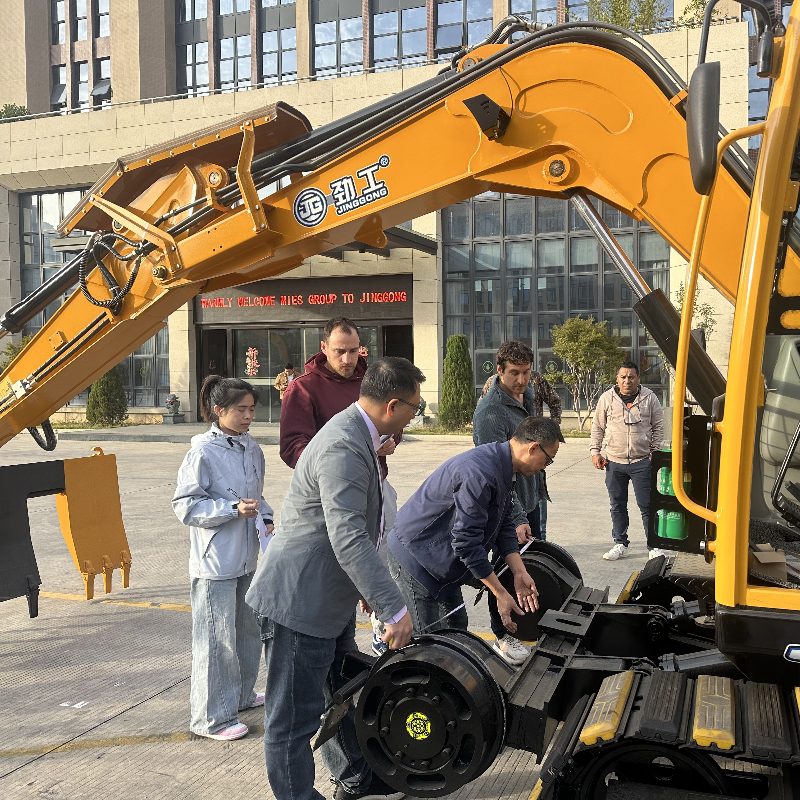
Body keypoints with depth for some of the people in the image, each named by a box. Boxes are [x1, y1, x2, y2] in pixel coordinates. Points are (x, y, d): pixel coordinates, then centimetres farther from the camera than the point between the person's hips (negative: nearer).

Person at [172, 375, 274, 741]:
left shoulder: (252, 449, 6)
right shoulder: (203, 452, -15)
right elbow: (186, 505, -15)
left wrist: (264, 519, 0)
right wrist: (234, 509, -23)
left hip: (248, 558, 8)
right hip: (215, 561, -8)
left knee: (249, 630, 20)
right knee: (217, 639, 0)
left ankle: (240, 694, 39)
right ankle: (212, 718, 12)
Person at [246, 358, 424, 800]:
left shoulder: (356, 434, 6)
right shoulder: (342, 448, -28)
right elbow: (350, 539, -34)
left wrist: (369, 587, 25)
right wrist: (394, 609, -33)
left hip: (331, 597, 11)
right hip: (299, 601, -11)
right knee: (295, 715, 5)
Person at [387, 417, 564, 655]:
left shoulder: (503, 468, 2)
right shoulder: (479, 473, -31)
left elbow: (505, 526, 8)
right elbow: (466, 542, -28)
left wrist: (519, 573, -3)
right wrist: (500, 593, -21)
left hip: (442, 559, 10)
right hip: (414, 557, -10)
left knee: (456, 628, 15)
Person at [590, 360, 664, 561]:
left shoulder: (649, 398, 2)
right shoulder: (607, 398, 3)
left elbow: (658, 426, 8)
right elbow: (597, 426, 9)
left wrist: (654, 451, 0)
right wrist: (595, 451, 2)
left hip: (642, 461, -2)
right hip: (614, 462, 2)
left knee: (647, 505, 0)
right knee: (617, 506, 10)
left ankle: (654, 545, 11)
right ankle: (620, 544, 21)